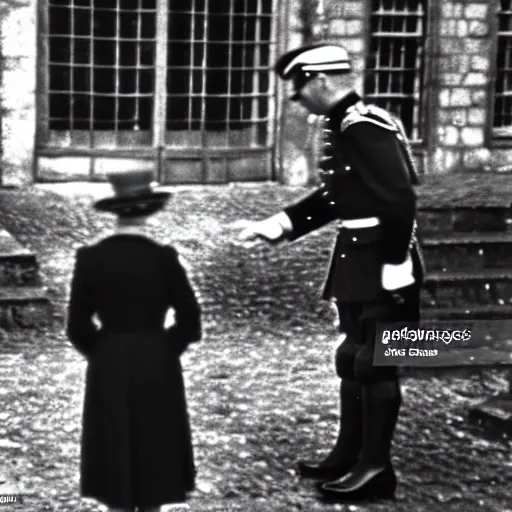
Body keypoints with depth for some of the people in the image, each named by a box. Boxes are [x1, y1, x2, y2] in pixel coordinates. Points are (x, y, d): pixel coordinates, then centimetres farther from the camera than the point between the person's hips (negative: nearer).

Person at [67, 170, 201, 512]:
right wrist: (164, 351, 9)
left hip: (107, 370, 1)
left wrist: (103, 353, 13)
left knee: (113, 456, 8)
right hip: (157, 369, -1)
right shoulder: (163, 257, -10)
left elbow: (78, 326, -3)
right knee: (154, 454, 10)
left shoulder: (91, 257, -6)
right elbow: (190, 322, -6)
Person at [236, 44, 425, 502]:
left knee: (375, 363, -2)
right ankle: (349, 456, 27)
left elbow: (400, 201, -24)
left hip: (381, 265, -10)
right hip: (357, 262, 10)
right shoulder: (344, 126, 11)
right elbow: (334, 198, 19)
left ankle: (376, 469, 7)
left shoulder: (365, 128, -20)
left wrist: (394, 268, -22)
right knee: (353, 359, 16)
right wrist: (275, 226, 13)